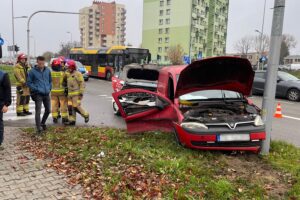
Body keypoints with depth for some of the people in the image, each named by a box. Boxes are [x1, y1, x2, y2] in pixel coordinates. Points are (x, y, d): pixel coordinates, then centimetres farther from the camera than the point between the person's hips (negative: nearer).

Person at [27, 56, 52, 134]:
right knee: (38, 112, -7)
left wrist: (49, 88, 5)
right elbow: (29, 82, -1)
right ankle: (39, 128, 2)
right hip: (38, 94, -4)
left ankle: (43, 123, 38)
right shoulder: (32, 71, -6)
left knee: (48, 110, 14)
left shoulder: (48, 70, 5)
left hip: (46, 94, 5)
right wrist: (36, 89, -11)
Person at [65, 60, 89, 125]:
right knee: (70, 107, 3)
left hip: (76, 94, -7)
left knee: (76, 107, -8)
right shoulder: (68, 74, 15)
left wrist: (81, 93, -15)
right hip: (69, 94, 7)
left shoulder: (78, 74, -7)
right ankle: (72, 120, 11)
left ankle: (86, 115, 13)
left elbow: (82, 84, -10)